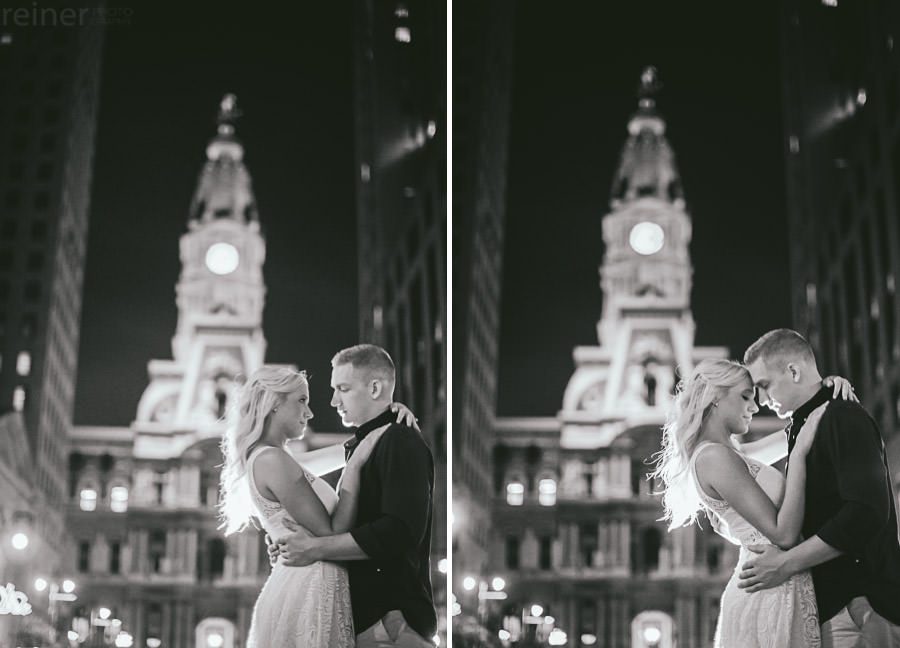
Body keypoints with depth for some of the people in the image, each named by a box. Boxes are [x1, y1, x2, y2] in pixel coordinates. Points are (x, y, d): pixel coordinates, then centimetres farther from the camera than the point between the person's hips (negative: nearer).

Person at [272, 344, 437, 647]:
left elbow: (400, 531, -23)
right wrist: (295, 542, 4)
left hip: (392, 614, -9)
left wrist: (315, 548, -19)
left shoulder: (401, 443, -11)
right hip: (361, 613, 9)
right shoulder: (359, 444, 18)